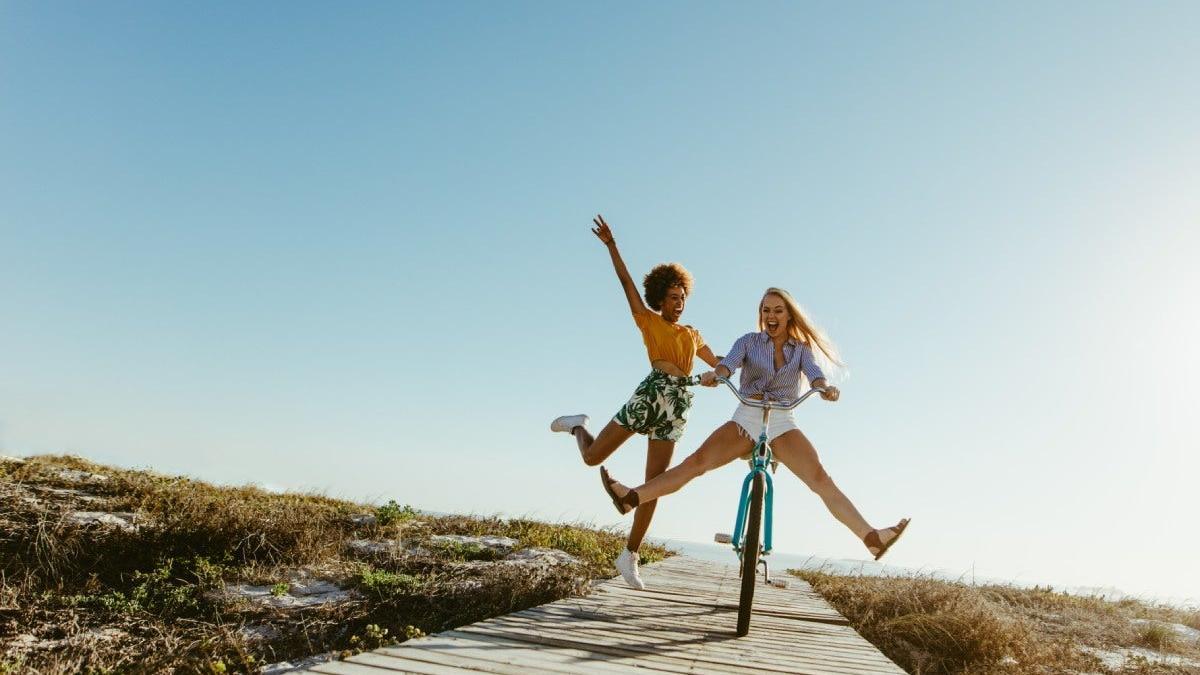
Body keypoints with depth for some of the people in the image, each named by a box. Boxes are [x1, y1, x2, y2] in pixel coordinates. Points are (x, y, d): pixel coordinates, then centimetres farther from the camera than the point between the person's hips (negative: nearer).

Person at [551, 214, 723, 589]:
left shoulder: (692, 335, 24)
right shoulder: (649, 320, 9)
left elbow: (719, 364, 33)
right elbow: (626, 282, 2)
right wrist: (611, 245, -4)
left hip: (677, 408, 4)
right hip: (651, 395, -4)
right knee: (592, 457, -2)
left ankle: (629, 555, 11)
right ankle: (578, 426, 34)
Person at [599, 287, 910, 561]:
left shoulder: (801, 349, 11)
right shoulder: (749, 341, 9)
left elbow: (813, 372, -9)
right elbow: (729, 362, -11)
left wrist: (825, 387, -34)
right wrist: (715, 374, -36)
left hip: (782, 423, 0)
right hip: (746, 418, 0)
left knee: (821, 480, -17)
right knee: (697, 461, -17)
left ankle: (872, 538, -23)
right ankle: (630, 498, -24)